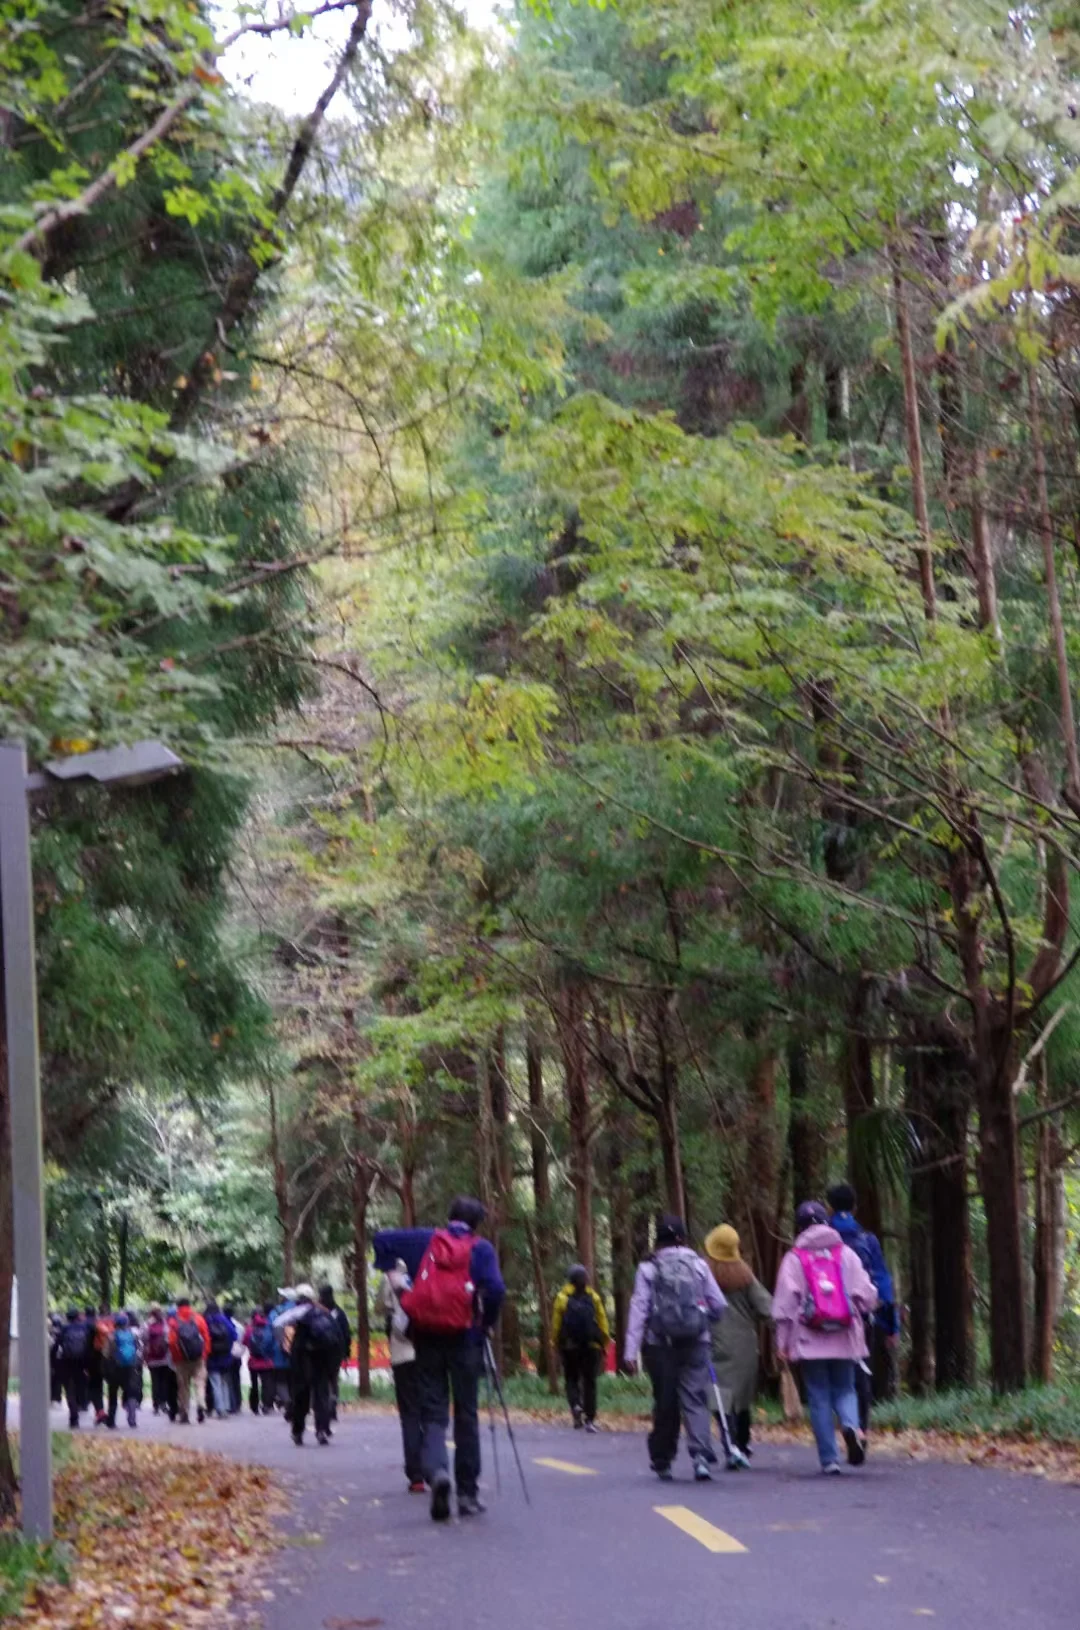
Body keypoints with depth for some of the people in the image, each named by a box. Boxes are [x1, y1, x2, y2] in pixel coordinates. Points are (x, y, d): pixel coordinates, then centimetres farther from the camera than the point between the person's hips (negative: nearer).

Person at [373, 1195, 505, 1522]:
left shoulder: (426, 1240, 8)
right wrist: (487, 1324, -1)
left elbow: (383, 1238, 7)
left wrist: (388, 1270, 16)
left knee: (432, 1412, 6)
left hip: (426, 1336, 2)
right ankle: (468, 1493, 12)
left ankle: (436, 1470, -22)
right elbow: (495, 1289, -15)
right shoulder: (481, 1249, -1)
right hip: (464, 1336, -2)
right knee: (466, 1415, 9)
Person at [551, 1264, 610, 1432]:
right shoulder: (594, 1298, 2)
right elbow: (603, 1324, 1)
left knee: (571, 1380, 13)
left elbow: (556, 1324, -3)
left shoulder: (562, 1298, -2)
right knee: (589, 1382, 7)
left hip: (569, 1347, -1)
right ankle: (590, 1419, 3)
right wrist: (604, 1344, 7)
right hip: (591, 1347, 1)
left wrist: (555, 1344, 5)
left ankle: (575, 1405, -15)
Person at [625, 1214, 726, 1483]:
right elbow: (719, 1304, 5)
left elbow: (639, 1309, -4)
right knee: (695, 1398, -2)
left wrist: (631, 1351, -5)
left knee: (665, 1402, 8)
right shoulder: (699, 1265, 3)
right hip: (696, 1342, 0)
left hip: (660, 1344, 0)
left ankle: (662, 1461, 17)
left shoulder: (648, 1269, -1)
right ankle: (701, 1453, -21)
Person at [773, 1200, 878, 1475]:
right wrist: (857, 1311, 22)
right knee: (844, 1389, 15)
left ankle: (829, 1460, 3)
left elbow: (785, 1303, -4)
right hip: (844, 1338, 2)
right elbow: (866, 1294, 1)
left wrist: (783, 1341, 0)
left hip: (810, 1340, -2)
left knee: (819, 1398, 6)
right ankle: (851, 1425, -17)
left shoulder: (794, 1258, -2)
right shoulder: (846, 1254, 3)